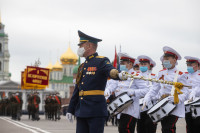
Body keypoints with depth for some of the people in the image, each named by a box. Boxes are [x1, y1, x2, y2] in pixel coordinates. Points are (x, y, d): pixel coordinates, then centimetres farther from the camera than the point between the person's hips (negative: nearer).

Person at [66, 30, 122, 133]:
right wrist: (70, 110, 21)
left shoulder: (102, 61, -3)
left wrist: (115, 73, -51)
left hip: (96, 112, -7)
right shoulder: (83, 66, 20)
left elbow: (110, 70, -26)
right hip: (81, 111, 7)